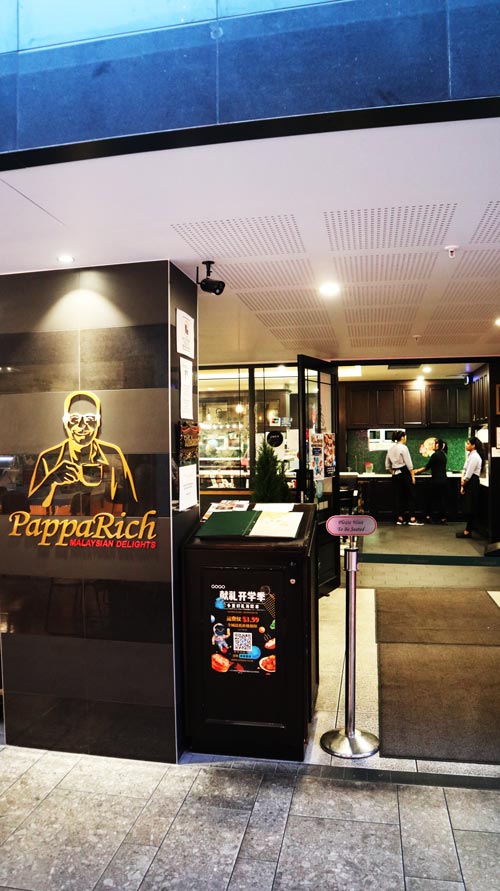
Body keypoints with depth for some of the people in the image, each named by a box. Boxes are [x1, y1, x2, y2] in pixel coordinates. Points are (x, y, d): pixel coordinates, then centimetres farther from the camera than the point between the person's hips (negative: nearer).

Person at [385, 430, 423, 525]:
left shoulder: (390, 449, 9)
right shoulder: (403, 447, -11)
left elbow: (387, 465, 14)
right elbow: (409, 464, -14)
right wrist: (413, 475, -10)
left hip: (395, 475, 7)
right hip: (404, 473, -7)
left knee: (398, 496, 9)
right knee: (410, 496, 0)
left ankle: (400, 519, 12)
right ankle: (412, 519, -3)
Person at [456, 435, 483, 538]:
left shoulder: (475, 456, -16)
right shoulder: (470, 455, 14)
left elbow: (469, 473, -18)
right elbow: (465, 470, 13)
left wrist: (463, 484, -8)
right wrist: (462, 480, -1)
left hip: (472, 483, -10)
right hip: (469, 482, 10)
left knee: (470, 508, -3)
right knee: (468, 507, 12)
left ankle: (468, 531, 2)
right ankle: (469, 529, 19)